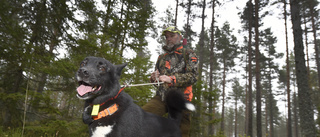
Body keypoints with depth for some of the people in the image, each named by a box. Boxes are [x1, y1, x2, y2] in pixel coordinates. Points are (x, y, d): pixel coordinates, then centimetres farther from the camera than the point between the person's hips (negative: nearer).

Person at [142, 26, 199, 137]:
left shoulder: (188, 54, 8)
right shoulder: (161, 58, 24)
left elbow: (193, 76, -7)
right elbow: (155, 80, 28)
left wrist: (171, 79, -18)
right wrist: (154, 77, 2)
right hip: (161, 97, 4)